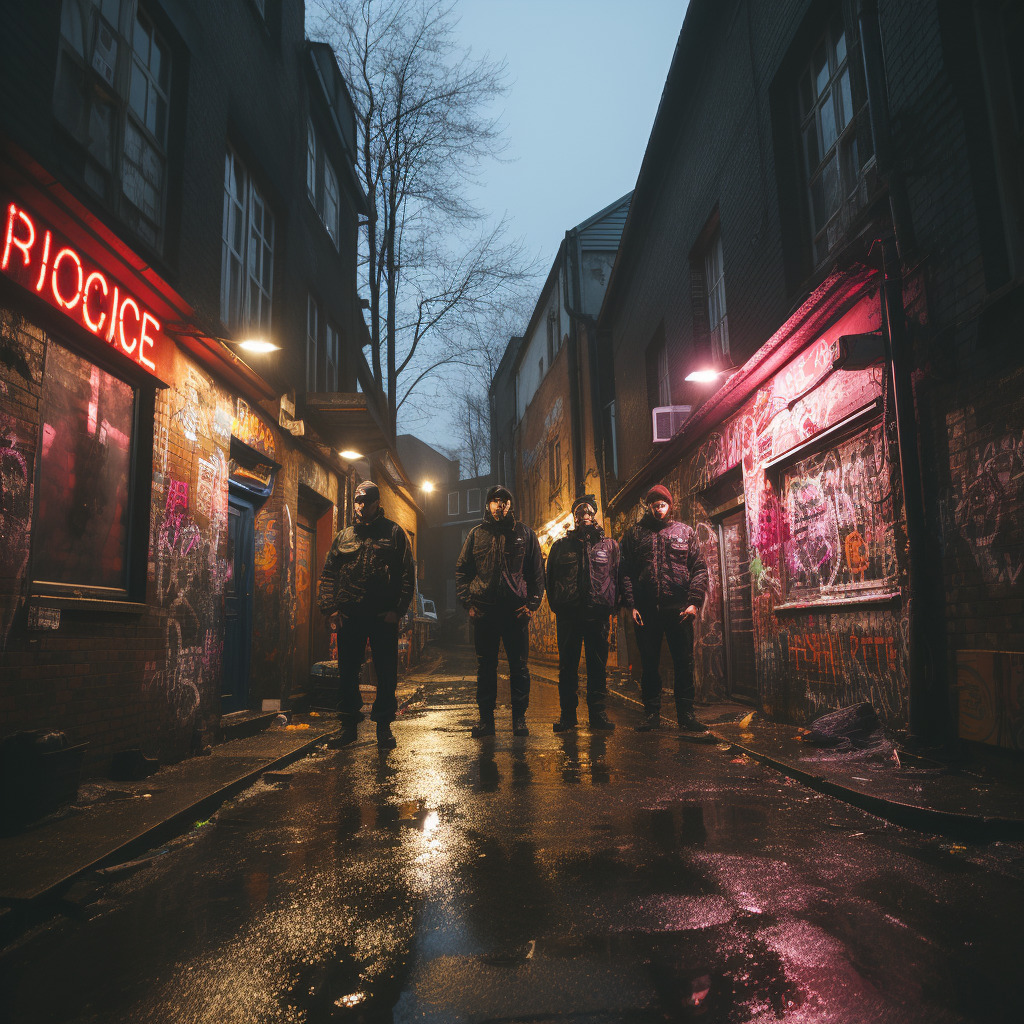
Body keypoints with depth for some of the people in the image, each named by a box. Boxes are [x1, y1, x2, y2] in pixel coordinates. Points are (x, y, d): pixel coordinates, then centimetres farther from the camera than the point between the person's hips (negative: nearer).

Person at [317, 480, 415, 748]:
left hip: (384, 615, -2)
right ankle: (349, 724, 20)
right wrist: (331, 608, 1)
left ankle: (384, 725, 13)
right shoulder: (343, 536, 13)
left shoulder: (394, 533, 5)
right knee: (347, 671, 8)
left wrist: (397, 610, -8)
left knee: (386, 672, 2)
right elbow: (328, 574, 12)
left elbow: (407, 574, 1)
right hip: (349, 615, 3)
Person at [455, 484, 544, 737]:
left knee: (519, 665, 4)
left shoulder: (524, 533, 8)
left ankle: (519, 717, 13)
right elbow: (462, 569, 10)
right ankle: (486, 718, 15)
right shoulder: (477, 534, 10)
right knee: (485, 666, 7)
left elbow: (537, 571, 7)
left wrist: (532, 603, -3)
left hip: (516, 610, -1)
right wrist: (468, 602, 0)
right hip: (484, 610, 1)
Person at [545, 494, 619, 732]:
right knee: (567, 664, 4)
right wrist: (556, 604, 2)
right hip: (568, 613, 0)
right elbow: (551, 578, 12)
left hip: (598, 613, 0)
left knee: (598, 664, 4)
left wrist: (611, 605, -2)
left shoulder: (609, 545, 11)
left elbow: (617, 576, 8)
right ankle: (567, 714, 11)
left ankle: (597, 712, 13)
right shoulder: (561, 545, 12)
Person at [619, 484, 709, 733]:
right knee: (649, 663, 6)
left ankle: (686, 714, 11)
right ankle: (652, 713, 14)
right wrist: (631, 604, -5)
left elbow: (699, 569, 6)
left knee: (684, 662, 3)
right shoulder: (634, 534, 11)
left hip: (678, 608, 0)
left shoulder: (685, 532, 11)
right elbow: (626, 572, 5)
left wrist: (694, 601, -6)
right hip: (646, 609, 0)